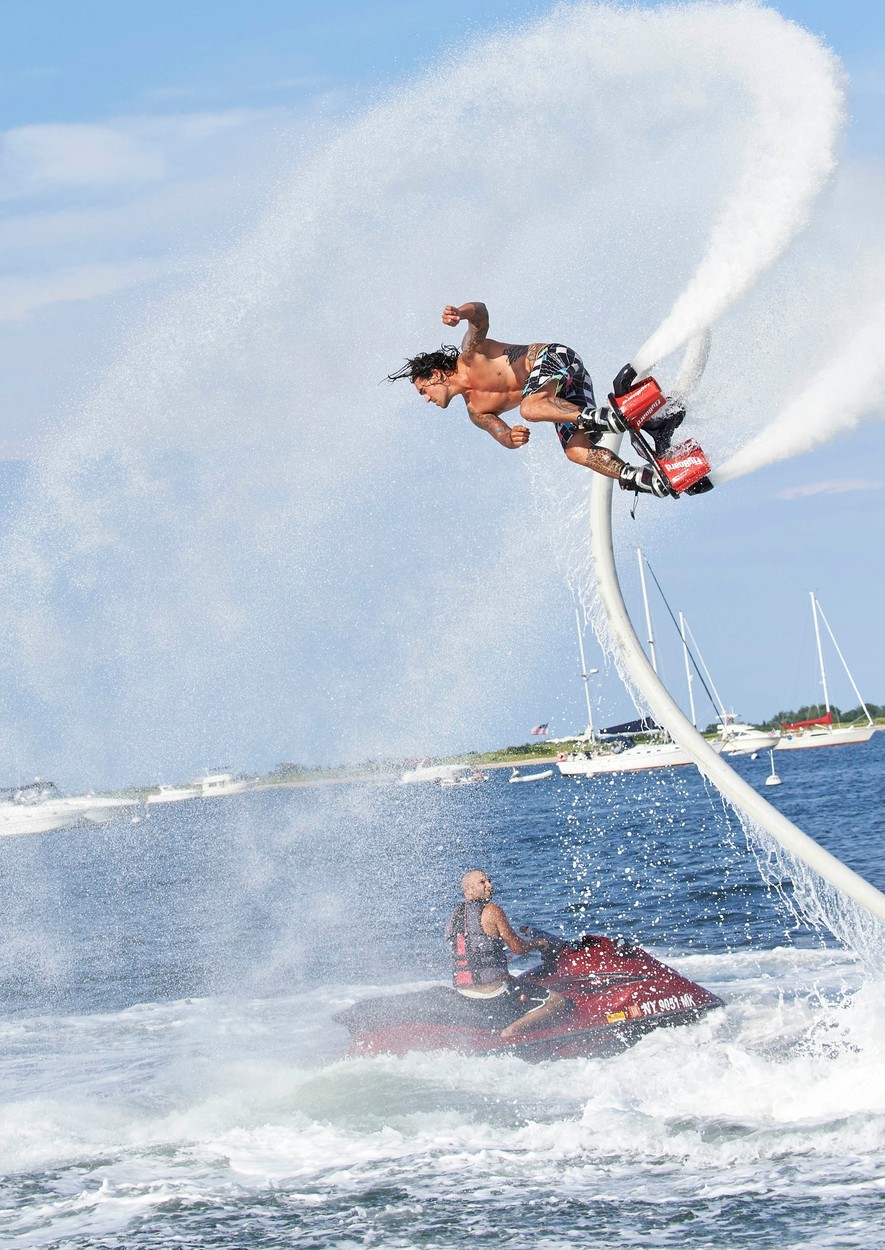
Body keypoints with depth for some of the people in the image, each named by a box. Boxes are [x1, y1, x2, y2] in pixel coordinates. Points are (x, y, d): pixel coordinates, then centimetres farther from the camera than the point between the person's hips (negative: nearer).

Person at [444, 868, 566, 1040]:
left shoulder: (455, 915, 13)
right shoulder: (491, 911, -10)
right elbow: (517, 948, -6)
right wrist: (537, 943, 14)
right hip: (492, 991, -9)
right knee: (557, 1000, -6)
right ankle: (512, 1030, -20)